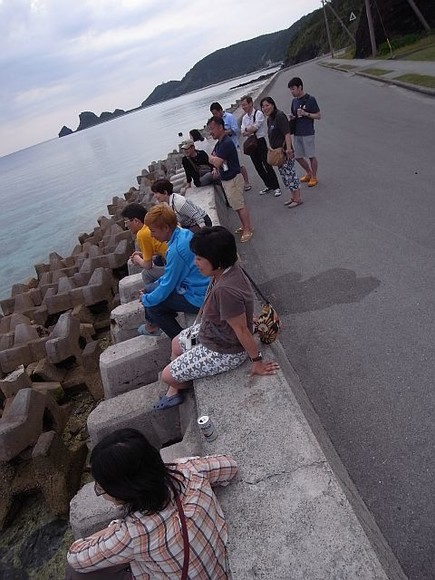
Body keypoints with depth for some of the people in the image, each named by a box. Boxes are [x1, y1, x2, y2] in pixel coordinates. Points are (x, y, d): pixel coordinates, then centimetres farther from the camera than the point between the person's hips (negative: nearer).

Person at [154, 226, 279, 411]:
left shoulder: (226, 290, -39)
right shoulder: (228, 269, -12)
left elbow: (242, 330, -30)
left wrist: (257, 361, -20)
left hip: (223, 352, -9)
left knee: (168, 376, 4)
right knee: (176, 344, 28)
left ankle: (187, 386, 39)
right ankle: (174, 392, 44)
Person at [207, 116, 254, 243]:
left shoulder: (226, 143, -22)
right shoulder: (219, 143, 11)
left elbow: (216, 162, -28)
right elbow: (213, 159, 19)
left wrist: (211, 158, -7)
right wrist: (216, 168, -1)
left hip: (232, 179, -10)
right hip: (226, 179, 10)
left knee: (240, 205, -3)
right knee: (237, 205, 16)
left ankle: (248, 230, 7)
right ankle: (246, 226, 27)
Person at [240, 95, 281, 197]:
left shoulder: (258, 114, -9)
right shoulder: (244, 117, 11)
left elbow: (255, 127, -20)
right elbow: (243, 133, 1)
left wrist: (247, 129, -4)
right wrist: (252, 129, -13)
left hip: (260, 142, -7)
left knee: (267, 165, -7)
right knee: (258, 167, 10)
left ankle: (276, 187, 0)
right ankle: (269, 186, 22)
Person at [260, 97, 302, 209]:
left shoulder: (280, 116, -15)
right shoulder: (269, 119, 14)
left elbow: (287, 134, -23)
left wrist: (288, 149, -30)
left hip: (285, 151, -10)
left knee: (289, 174, -5)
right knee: (284, 175, 15)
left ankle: (297, 199, 4)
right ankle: (293, 197, 27)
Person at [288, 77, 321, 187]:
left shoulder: (310, 99, -8)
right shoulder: (294, 101, 11)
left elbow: (318, 116, -6)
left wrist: (305, 114, -19)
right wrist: (292, 117, -1)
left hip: (307, 133, -7)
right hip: (296, 133, 7)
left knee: (311, 156, 1)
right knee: (298, 157, 11)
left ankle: (314, 177, 16)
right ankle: (309, 173, 31)